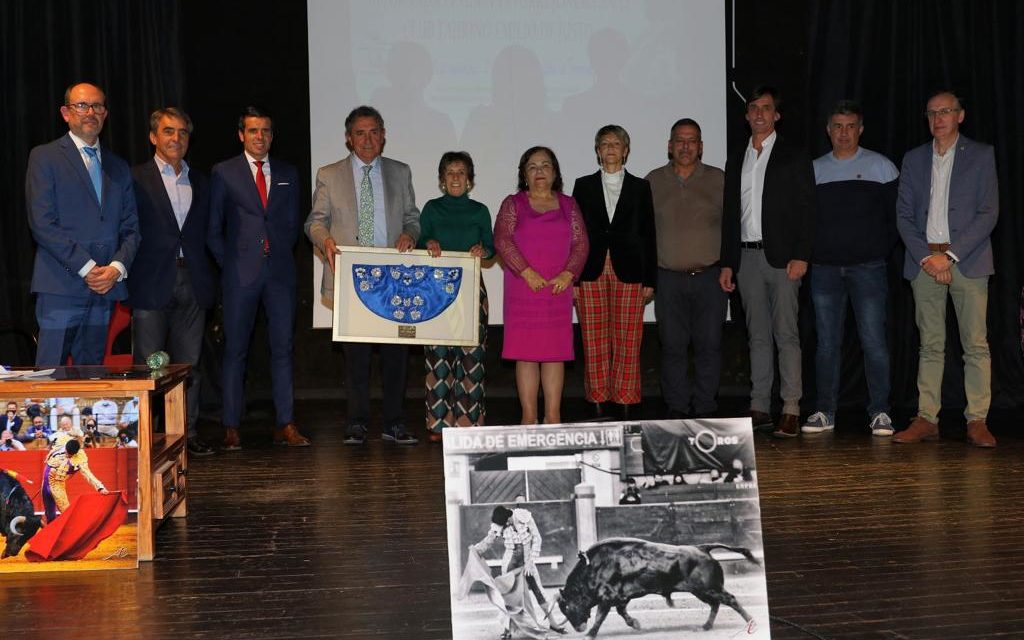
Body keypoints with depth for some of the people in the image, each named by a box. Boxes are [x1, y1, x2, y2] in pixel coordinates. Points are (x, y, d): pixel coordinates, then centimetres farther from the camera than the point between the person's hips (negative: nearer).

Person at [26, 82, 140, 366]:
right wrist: (85, 267, -12)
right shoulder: (44, 157, 3)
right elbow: (42, 223, -6)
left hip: (105, 288, 5)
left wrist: (117, 267, -5)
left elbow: (130, 228, 14)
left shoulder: (118, 167, 19)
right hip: (61, 286, -5)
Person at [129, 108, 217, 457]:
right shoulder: (135, 178, 1)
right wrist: (126, 276, -11)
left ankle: (188, 433, 15)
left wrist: (207, 279, 6)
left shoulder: (200, 183, 16)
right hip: (152, 283, -4)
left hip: (192, 283, 4)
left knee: (189, 363, 8)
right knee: (148, 365, -1)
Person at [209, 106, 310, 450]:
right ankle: (231, 427, 5)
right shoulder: (223, 173, 5)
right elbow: (213, 228, 5)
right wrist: (229, 264, 0)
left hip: (280, 271, 3)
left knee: (283, 347, 2)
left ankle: (285, 424, 6)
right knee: (235, 350, 0)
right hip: (240, 275, -2)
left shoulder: (288, 173, 13)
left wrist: (280, 255, 7)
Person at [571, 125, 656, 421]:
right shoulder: (584, 186, 10)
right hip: (592, 272, 0)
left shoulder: (640, 187, 10)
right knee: (595, 341, -1)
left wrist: (649, 280, 2)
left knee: (628, 342, -3)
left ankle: (626, 406, 4)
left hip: (629, 273, 0)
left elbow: (648, 236, 8)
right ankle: (598, 406, 6)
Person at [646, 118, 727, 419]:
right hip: (669, 278, 0)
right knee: (673, 346, 2)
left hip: (710, 278, 0)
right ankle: (677, 410, 11)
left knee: (709, 346, 0)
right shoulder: (653, 181, 8)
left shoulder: (719, 180, 7)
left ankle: (705, 410, 9)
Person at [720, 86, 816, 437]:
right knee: (757, 336, 7)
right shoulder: (736, 161, 16)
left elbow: (806, 210, -3)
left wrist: (801, 256, -13)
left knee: (786, 334, -6)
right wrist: (727, 263, 10)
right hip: (747, 257, 5)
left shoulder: (794, 158, 3)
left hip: (782, 257, -4)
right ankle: (759, 408, 10)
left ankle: (791, 410, -4)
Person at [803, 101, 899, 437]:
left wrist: (882, 249, -2)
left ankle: (879, 412, 1)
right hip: (824, 268, 2)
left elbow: (896, 214, 4)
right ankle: (824, 411, 10)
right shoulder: (814, 170, 10)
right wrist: (809, 252, 2)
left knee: (874, 340, -6)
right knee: (827, 342, 4)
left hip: (868, 267, -2)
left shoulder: (881, 166, 4)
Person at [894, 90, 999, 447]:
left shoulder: (981, 156, 5)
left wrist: (950, 255, -11)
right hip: (925, 261, 3)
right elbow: (903, 215, 9)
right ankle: (927, 420, 6)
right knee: (930, 345, 4)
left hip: (967, 260, -2)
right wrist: (927, 257, -5)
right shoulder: (913, 159, 14)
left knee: (976, 343, -4)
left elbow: (988, 214, -3)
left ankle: (977, 421, 0)